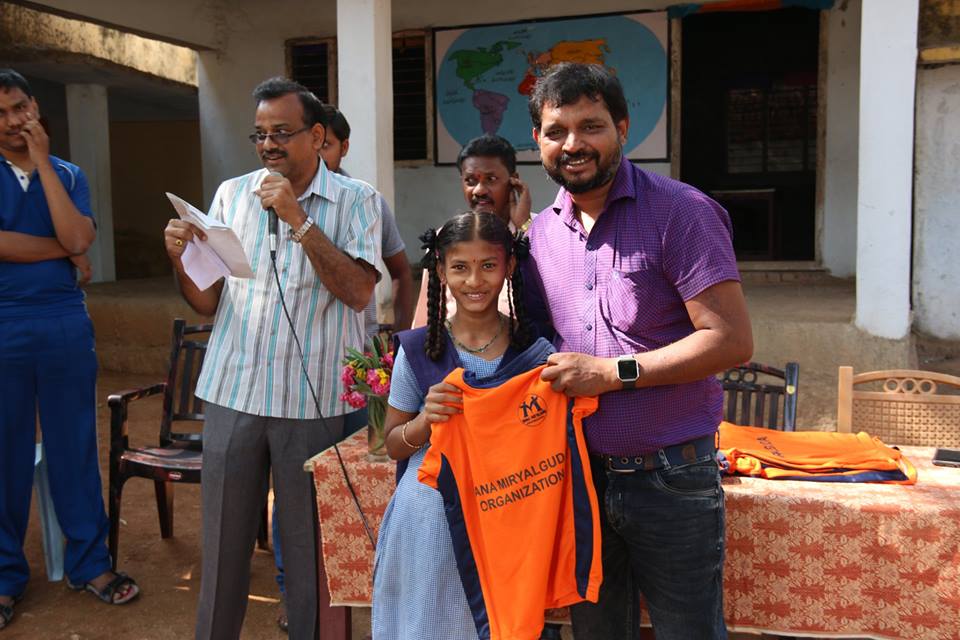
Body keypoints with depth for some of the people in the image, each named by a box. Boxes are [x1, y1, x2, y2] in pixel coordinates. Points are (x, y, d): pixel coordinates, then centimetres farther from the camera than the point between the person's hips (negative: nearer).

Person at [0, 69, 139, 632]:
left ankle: (89, 560, 21)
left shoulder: (69, 175, 9)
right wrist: (60, 249, -6)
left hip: (67, 326, 2)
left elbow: (78, 239, -10)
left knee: (75, 445, 8)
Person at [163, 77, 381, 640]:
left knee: (311, 544, 7)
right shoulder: (232, 195, 10)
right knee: (223, 541, 12)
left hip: (314, 399, -3)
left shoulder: (355, 201, 1)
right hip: (232, 392, 3)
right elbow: (207, 304, 11)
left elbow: (358, 291, -13)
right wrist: (182, 260, -9)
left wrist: (297, 219, -15)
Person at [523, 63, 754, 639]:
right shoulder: (542, 231, 6)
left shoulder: (679, 212, -12)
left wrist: (612, 371, -19)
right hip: (581, 474, 6)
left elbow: (732, 340, -18)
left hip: (672, 478, -5)